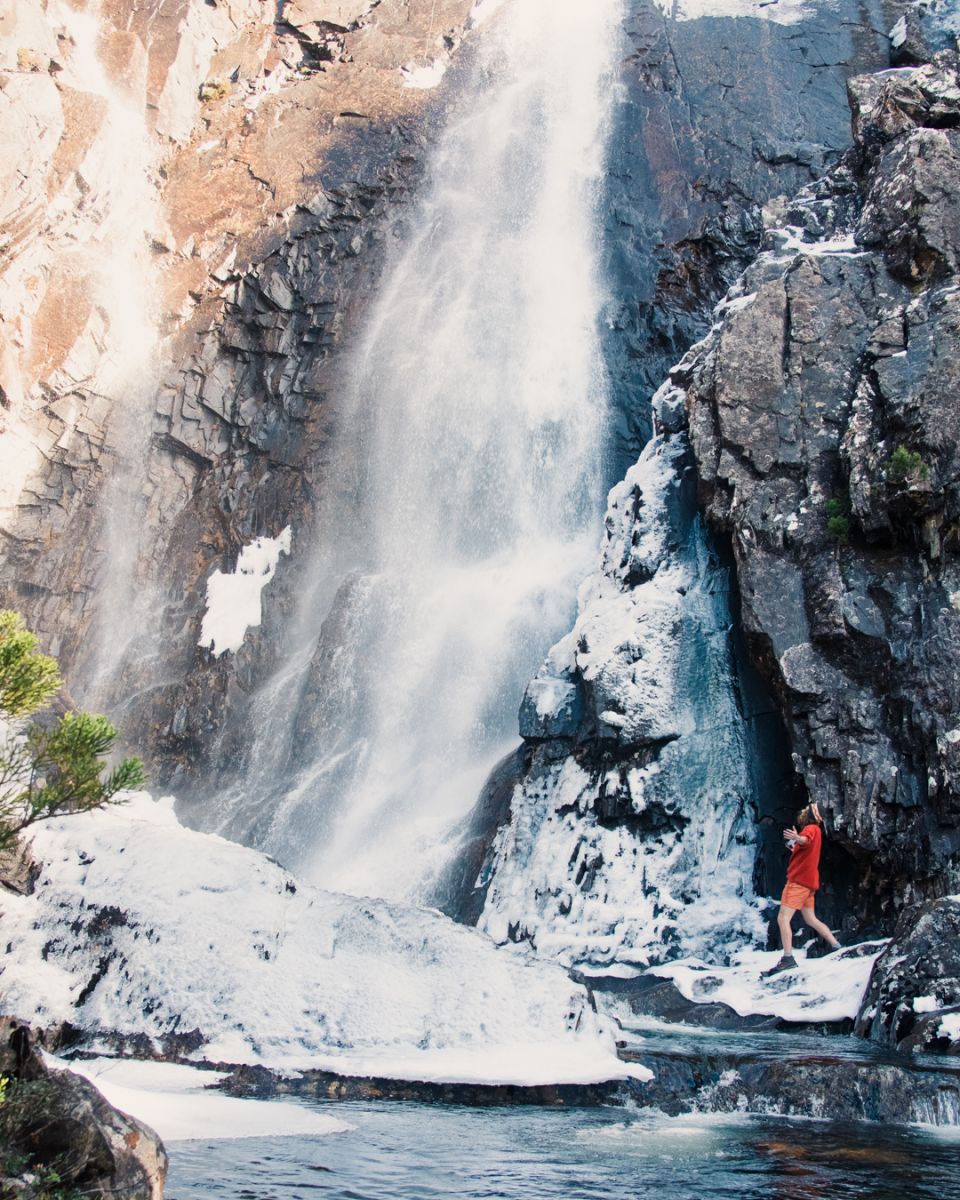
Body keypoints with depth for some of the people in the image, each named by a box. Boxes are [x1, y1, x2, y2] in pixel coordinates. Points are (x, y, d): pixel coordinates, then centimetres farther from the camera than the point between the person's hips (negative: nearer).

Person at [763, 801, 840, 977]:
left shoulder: (811, 828, -7)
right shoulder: (814, 831, 22)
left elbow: (806, 839, -35)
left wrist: (797, 838, -54)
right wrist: (795, 847, 24)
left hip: (799, 880, -10)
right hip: (808, 882, 10)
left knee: (783, 918, -15)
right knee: (811, 920, 20)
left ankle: (788, 959, -24)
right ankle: (837, 948, 21)